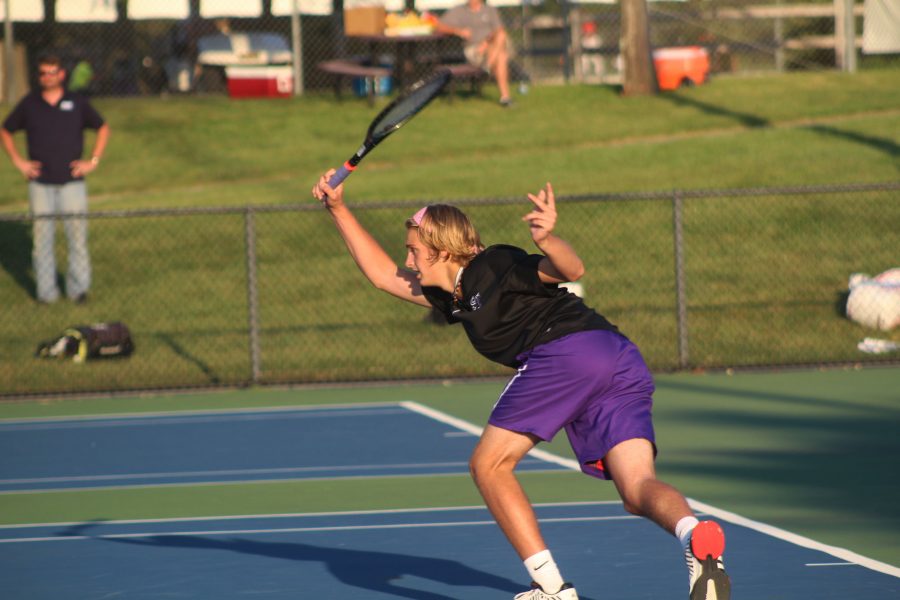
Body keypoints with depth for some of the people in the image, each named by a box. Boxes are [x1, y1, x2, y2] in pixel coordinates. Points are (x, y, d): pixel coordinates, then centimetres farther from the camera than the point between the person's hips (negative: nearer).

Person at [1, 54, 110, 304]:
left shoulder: (77, 103, 4)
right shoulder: (29, 104, 5)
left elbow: (103, 128, 15)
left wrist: (93, 161, 5)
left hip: (72, 181, 0)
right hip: (40, 183, 0)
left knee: (77, 234, -2)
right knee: (42, 237, 0)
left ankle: (78, 288, 8)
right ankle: (46, 291, 6)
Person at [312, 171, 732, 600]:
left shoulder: (494, 267, 5)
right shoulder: (452, 296, 31)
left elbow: (570, 270, -10)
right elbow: (383, 274, 42)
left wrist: (547, 240, -31)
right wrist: (338, 209, 41)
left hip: (567, 351, -9)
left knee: (488, 465, 5)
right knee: (637, 490, -6)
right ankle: (698, 538, -41)